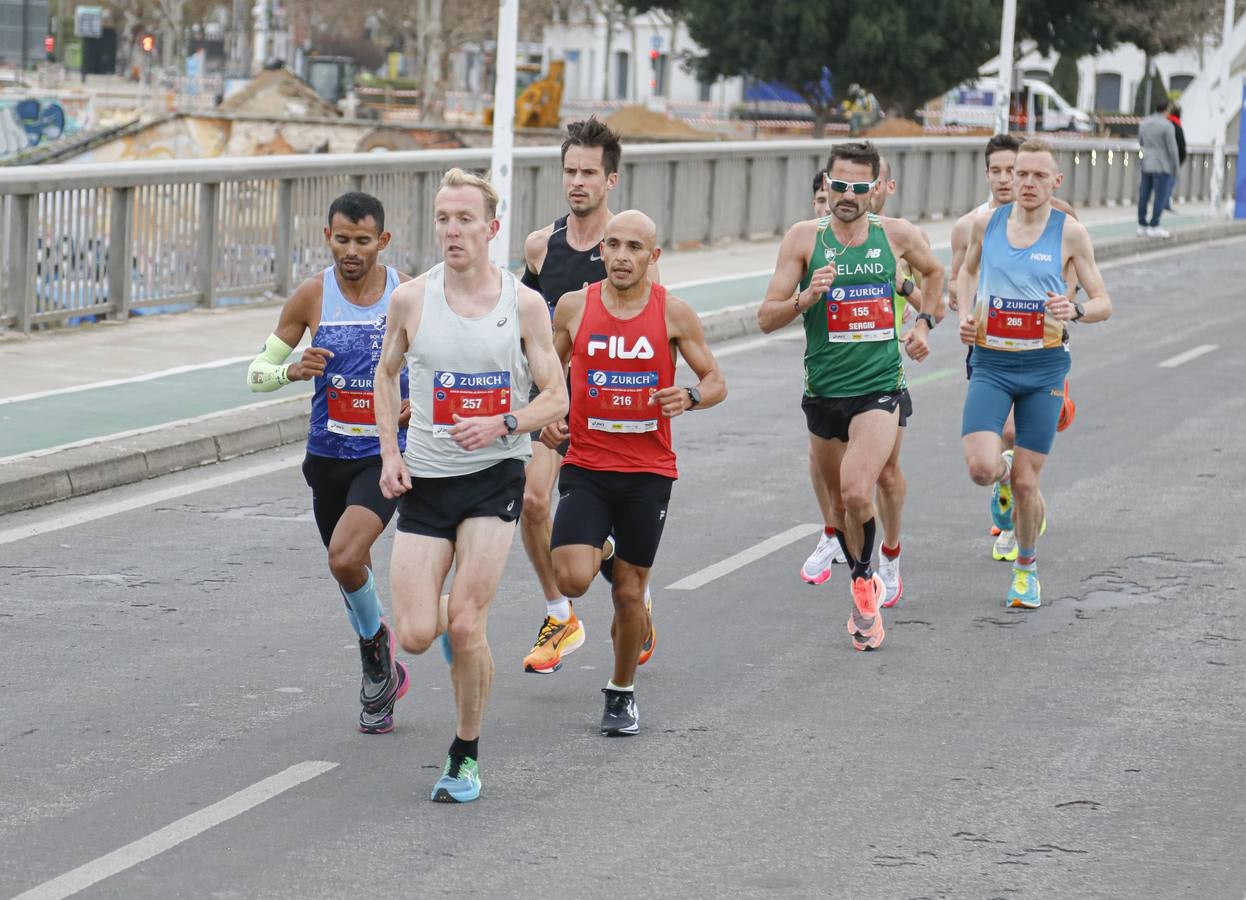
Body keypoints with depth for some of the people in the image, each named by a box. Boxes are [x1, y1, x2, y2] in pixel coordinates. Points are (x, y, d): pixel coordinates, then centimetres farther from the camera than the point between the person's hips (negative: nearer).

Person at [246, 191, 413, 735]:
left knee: (346, 556, -24)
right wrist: (292, 371, -20)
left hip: (387, 454, -3)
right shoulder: (312, 297, -4)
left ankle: (376, 644, 3)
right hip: (328, 455, 3)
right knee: (348, 567, 15)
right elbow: (257, 372, 1)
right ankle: (383, 671, 36)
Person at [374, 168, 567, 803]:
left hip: (494, 475, -2)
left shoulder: (524, 304, -4)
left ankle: (466, 756, 9)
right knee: (415, 635, -7)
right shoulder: (411, 299, -1)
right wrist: (389, 454, 3)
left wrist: (502, 424, -18)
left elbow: (557, 398, 1)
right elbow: (386, 374, 16)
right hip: (424, 480, 2)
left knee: (465, 626, -11)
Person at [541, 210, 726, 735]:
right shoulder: (574, 307, -1)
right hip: (585, 465, 0)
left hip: (649, 470, 0)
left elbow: (715, 382, 4)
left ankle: (622, 692, 28)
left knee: (629, 593, 6)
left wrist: (690, 398, -18)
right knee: (572, 580, -17)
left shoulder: (674, 313, -4)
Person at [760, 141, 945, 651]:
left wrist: (923, 323, 12)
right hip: (824, 393, 2)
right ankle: (865, 595, 37)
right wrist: (805, 299, -21)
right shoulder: (805, 237, -3)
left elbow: (934, 272, 24)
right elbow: (767, 318, -4)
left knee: (856, 492, -23)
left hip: (880, 388, -2)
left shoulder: (898, 235, 0)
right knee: (839, 499, 15)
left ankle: (864, 583, 0)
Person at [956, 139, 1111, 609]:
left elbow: (1103, 304, 0)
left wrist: (1074, 310, -22)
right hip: (990, 363, 1)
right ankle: (1003, 473, 21)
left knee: (1026, 483, 1)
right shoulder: (987, 222, 2)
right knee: (981, 469, -18)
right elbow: (968, 271, 23)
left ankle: (1026, 566, 28)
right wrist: (965, 315, 5)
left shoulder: (1070, 232, -4)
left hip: (1044, 365, -1)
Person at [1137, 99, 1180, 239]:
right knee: (1160, 196, -2)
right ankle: (1154, 226, -4)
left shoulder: (1143, 123, 7)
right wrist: (1176, 167, -1)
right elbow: (1172, 148, -12)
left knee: (1144, 196, 8)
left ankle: (1142, 225, 10)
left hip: (1146, 164, 6)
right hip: (1162, 166, -6)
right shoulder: (1167, 126, -13)